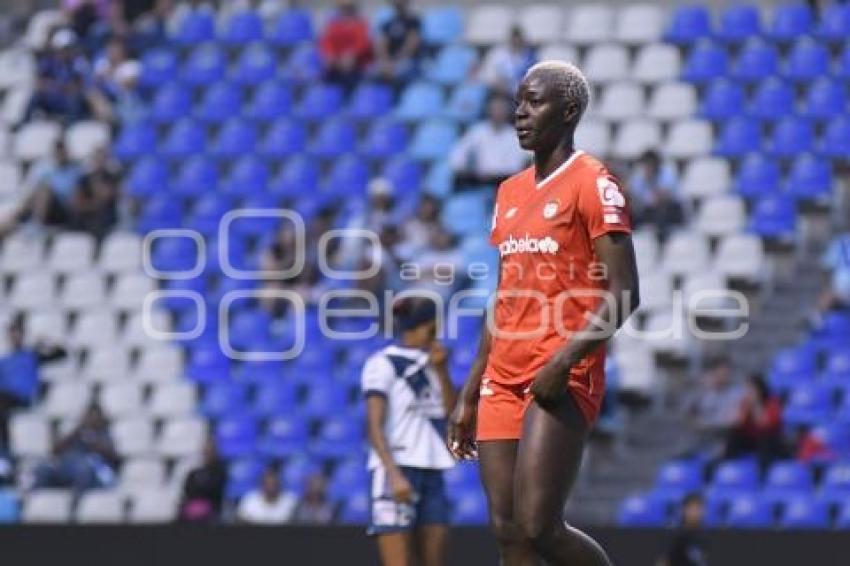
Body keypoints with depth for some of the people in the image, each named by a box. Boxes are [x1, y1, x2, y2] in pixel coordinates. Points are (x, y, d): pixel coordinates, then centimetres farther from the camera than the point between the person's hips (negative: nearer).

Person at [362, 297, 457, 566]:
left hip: (431, 472, 7)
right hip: (397, 470, -7)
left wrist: (441, 371, 2)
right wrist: (394, 474, -21)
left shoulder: (430, 363, 16)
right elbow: (375, 426, -11)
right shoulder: (383, 364, -4)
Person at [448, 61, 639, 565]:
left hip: (562, 381, -8)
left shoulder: (593, 183, -5)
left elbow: (623, 294, -12)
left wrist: (564, 361, -21)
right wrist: (469, 396, 19)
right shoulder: (510, 193, 18)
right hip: (503, 380, 8)